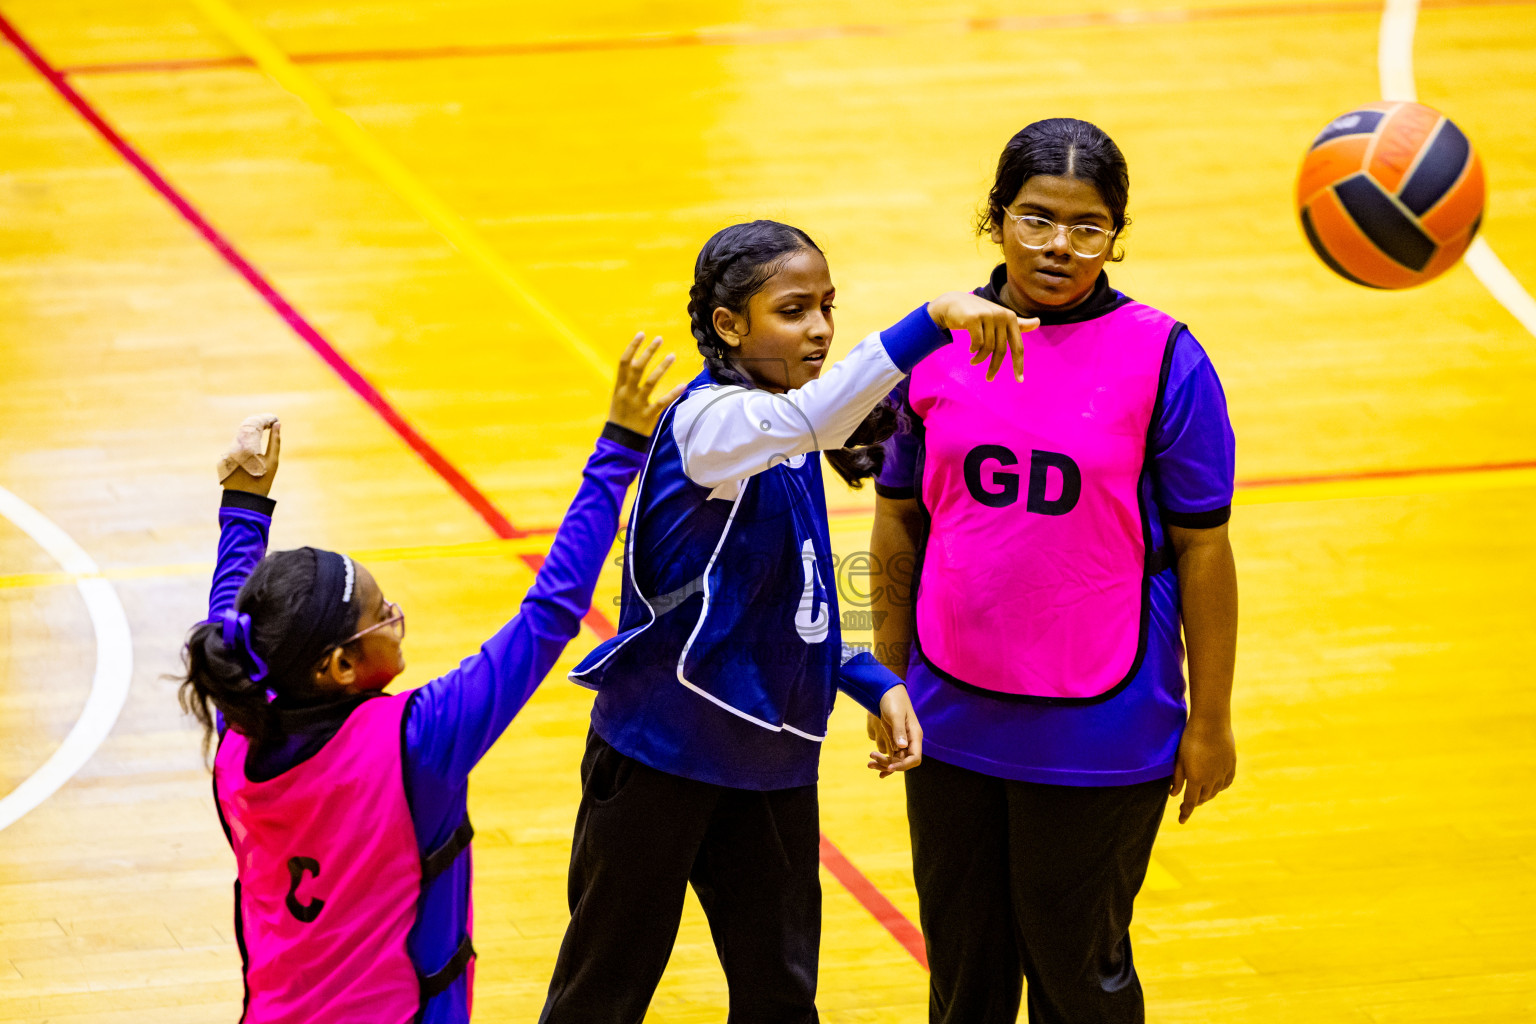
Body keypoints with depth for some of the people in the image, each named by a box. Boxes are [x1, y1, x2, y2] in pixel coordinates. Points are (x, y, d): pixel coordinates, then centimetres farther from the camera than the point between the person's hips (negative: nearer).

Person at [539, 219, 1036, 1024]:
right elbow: (812, 420, -44)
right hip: (663, 751, -8)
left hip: (770, 760, 8)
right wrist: (934, 318, -53)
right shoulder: (710, 421, -20)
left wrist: (874, 684, 2)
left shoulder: (788, 448, 5)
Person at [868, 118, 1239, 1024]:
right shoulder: (939, 344, 0)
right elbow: (901, 522, 9)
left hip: (1099, 735, -3)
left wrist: (1210, 721, -5)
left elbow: (1202, 549, -7)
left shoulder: (1161, 358, -10)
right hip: (954, 717, 3)